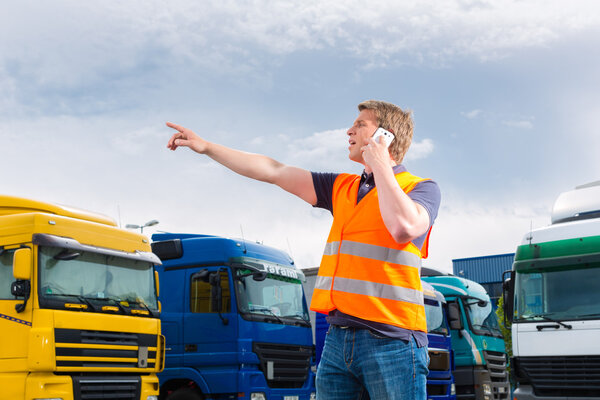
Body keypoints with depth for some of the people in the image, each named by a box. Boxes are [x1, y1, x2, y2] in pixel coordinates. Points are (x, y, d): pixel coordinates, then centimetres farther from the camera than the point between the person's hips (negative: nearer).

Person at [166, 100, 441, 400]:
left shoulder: (421, 189, 2)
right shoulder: (342, 188, 19)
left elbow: (404, 227, -21)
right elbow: (273, 172, 20)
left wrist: (379, 165, -8)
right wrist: (206, 147, 21)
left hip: (391, 343, -6)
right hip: (338, 340, 6)